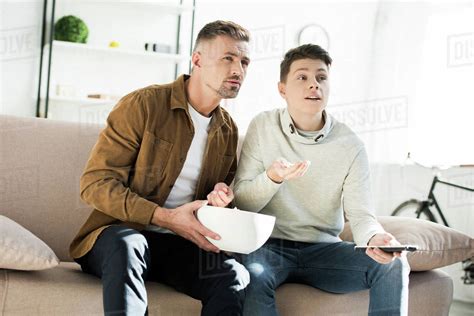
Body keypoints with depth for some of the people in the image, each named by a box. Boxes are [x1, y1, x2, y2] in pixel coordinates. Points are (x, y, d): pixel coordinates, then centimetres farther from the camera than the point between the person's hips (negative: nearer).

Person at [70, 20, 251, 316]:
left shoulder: (229, 130, 10)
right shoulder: (143, 104, -7)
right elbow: (95, 183, -12)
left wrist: (221, 197, -2)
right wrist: (166, 217, -23)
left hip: (179, 242, 4)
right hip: (121, 233, -4)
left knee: (235, 275, -27)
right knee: (128, 244, -40)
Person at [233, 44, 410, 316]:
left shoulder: (350, 146, -1)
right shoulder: (263, 127, -3)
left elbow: (359, 212, -5)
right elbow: (241, 202, -3)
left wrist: (374, 237, -30)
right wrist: (272, 178, -25)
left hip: (323, 249, 2)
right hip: (270, 245, -2)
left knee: (394, 265, -20)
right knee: (252, 275, -36)